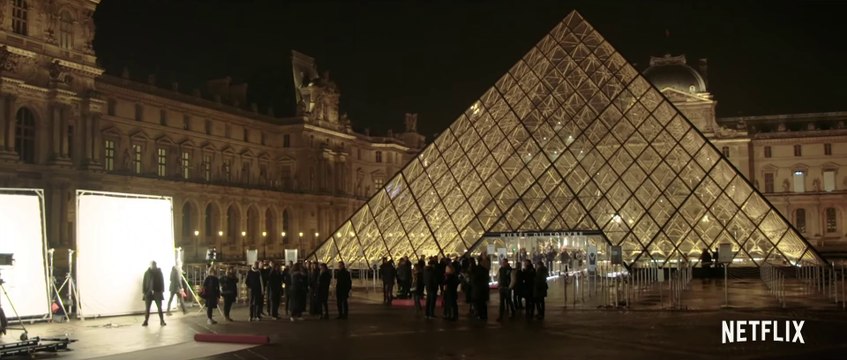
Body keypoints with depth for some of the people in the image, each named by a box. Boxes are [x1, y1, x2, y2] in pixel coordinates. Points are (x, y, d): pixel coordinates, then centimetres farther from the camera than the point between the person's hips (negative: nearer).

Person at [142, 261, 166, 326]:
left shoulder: (159, 272, 1)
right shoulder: (147, 273, 2)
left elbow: (162, 282, 2)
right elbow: (144, 282, 2)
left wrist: (162, 291, -5)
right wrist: (144, 291, -5)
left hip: (157, 293, -1)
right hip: (148, 293, 1)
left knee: (159, 308, 0)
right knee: (147, 308, 4)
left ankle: (162, 321, 5)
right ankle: (145, 321, 11)